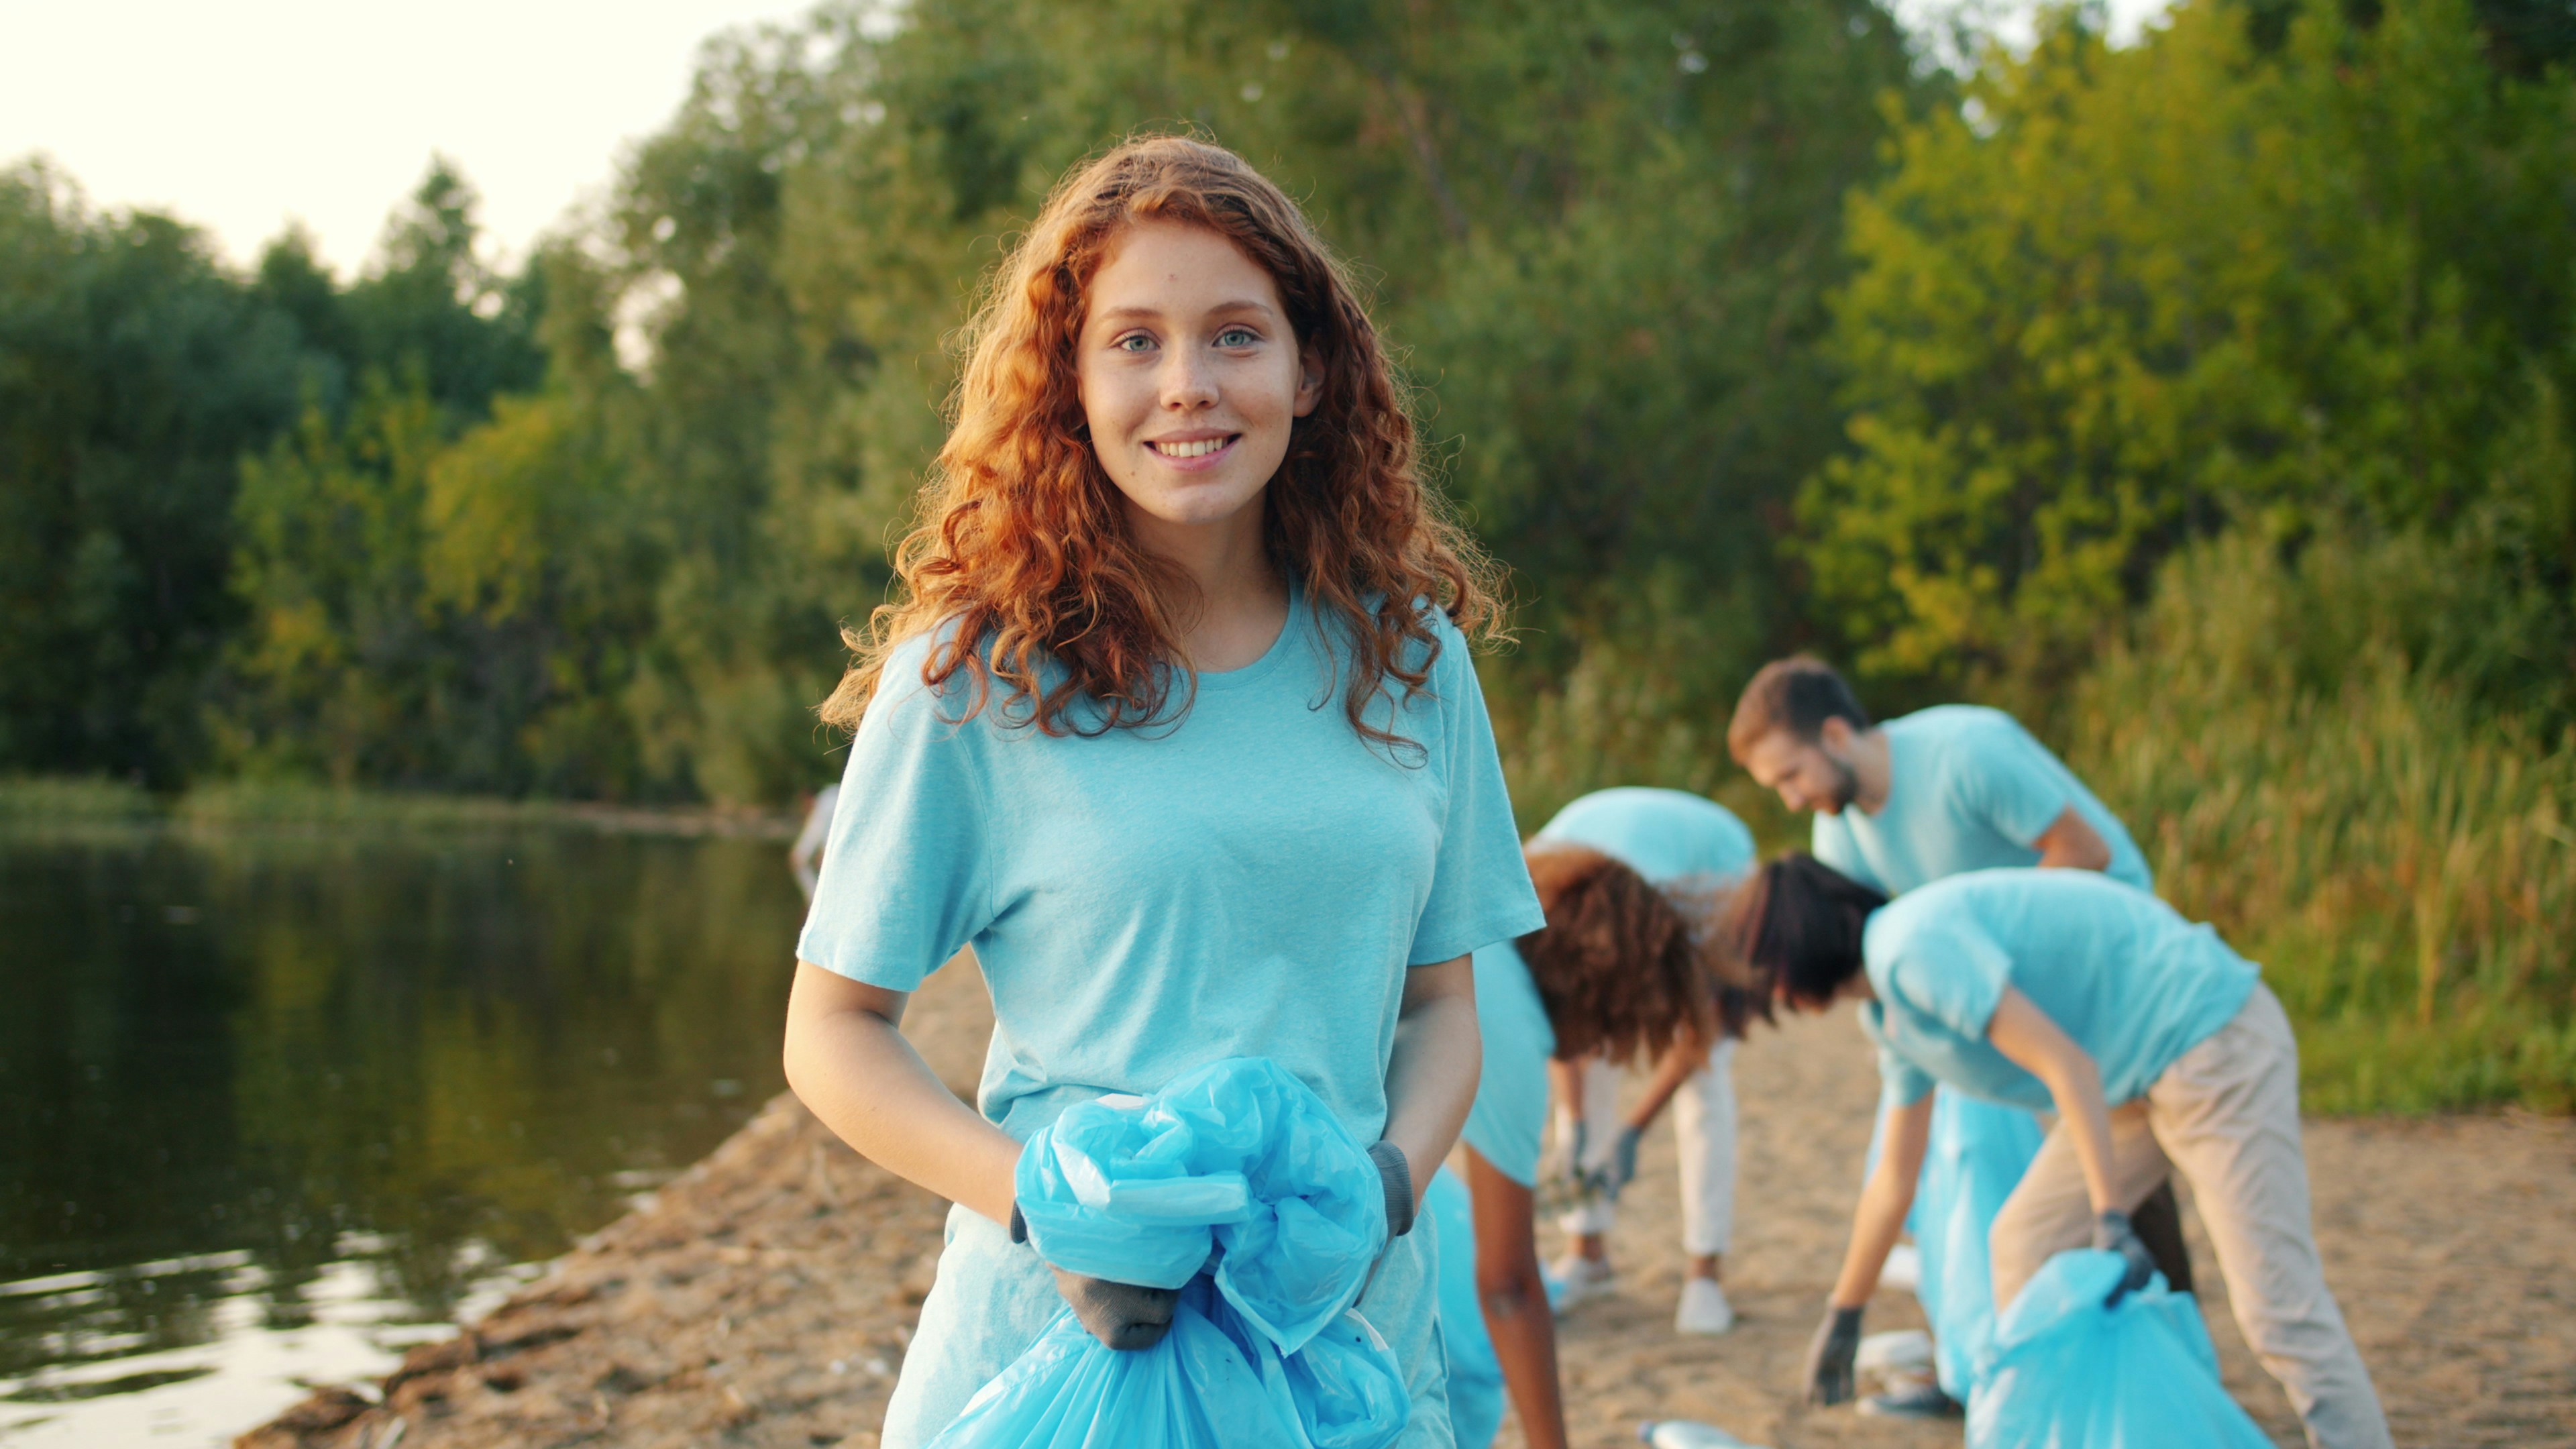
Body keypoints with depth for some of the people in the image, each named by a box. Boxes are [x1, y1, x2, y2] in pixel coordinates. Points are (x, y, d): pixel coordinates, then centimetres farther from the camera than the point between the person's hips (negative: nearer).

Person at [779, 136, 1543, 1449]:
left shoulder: (1404, 657, 4)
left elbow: (1438, 999, 10)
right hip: (1060, 1342, -3)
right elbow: (836, 1034, -2)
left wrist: (1390, 1175, -10)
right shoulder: (972, 678, -5)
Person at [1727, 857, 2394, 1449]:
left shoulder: (1915, 948, -20)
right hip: (2140, 1076, 10)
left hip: (2212, 1039, -10)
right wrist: (1840, 1319, 29)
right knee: (2024, 1244, 9)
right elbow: (1894, 1182, 22)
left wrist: (2112, 1225, -28)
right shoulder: (1887, 1012, 12)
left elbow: (2069, 1067, -26)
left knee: (2276, 1299, -15)